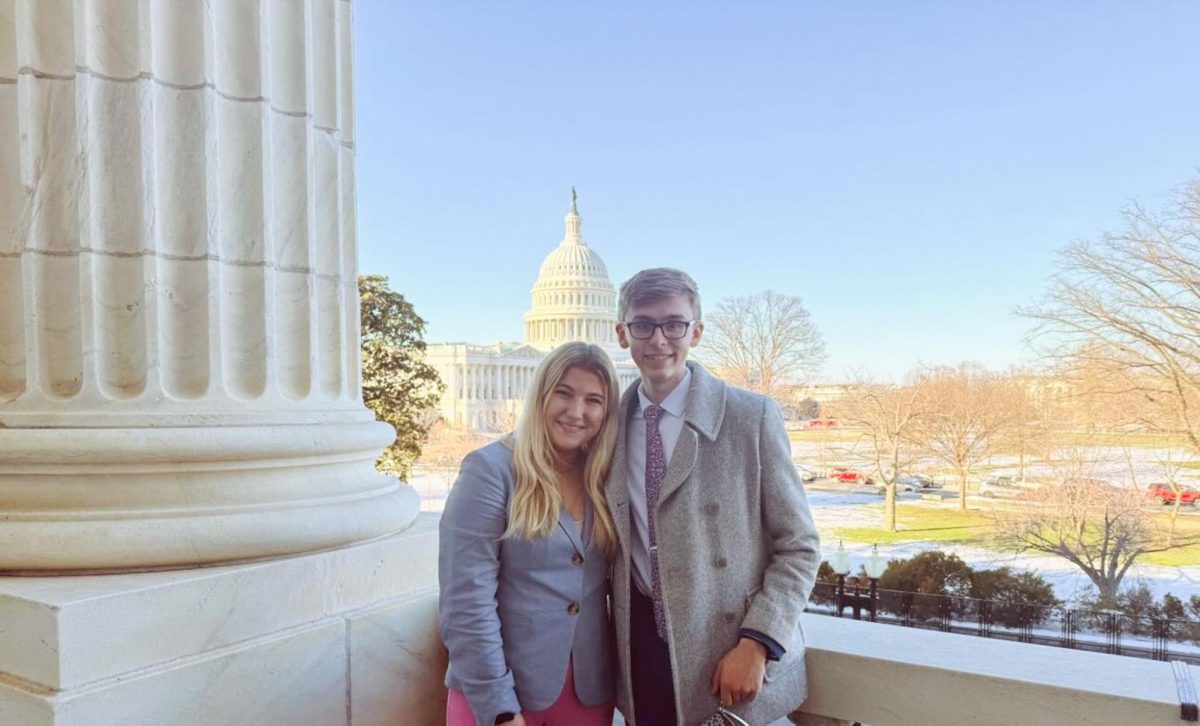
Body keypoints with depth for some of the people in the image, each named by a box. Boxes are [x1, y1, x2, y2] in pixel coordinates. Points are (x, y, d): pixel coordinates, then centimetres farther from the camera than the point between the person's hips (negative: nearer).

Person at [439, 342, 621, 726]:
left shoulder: (604, 480, 3)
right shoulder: (491, 469, -13)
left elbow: (607, 585, 10)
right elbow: (466, 603, -16)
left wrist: (621, 681, 2)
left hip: (589, 692, 5)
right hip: (495, 695, -4)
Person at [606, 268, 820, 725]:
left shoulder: (752, 416, -8)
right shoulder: (612, 424, 3)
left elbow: (799, 547, -6)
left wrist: (756, 645, -15)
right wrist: (620, 645, 6)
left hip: (730, 659, -3)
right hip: (643, 652, 3)